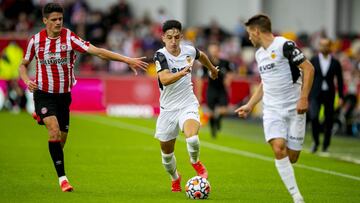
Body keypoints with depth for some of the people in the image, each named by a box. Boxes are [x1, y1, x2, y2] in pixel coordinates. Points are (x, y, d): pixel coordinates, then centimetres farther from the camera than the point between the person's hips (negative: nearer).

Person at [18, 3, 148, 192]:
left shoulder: (70, 38, -10)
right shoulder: (36, 40, -5)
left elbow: (97, 51, -17)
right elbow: (23, 65, 11)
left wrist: (128, 60, -25)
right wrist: (27, 81, -11)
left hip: (64, 95, 2)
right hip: (44, 94, -2)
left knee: (62, 138, 8)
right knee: (54, 129, -22)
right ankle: (62, 177, -17)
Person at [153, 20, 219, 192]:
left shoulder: (189, 51, -3)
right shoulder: (161, 55, -14)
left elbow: (201, 55, 24)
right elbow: (164, 79, -32)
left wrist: (212, 68, 40)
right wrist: (183, 72, -47)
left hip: (188, 105, 0)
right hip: (168, 108, 0)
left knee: (192, 138, -29)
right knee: (166, 152, 10)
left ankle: (195, 162, 4)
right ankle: (175, 178, 41)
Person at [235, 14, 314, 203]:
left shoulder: (285, 45, -9)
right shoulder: (259, 54, 15)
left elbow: (308, 69, -13)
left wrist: (303, 98, -20)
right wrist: (249, 106, 23)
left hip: (294, 109, -5)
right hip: (272, 110, 5)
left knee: (291, 157, -4)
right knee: (279, 150, -18)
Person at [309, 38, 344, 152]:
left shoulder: (335, 63, 3)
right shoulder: (313, 61, 2)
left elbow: (340, 81, 6)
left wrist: (341, 97, 2)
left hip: (329, 94, 1)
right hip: (316, 94, -1)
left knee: (329, 120, 4)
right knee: (313, 117, -16)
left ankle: (326, 145, 17)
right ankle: (316, 142, 1)